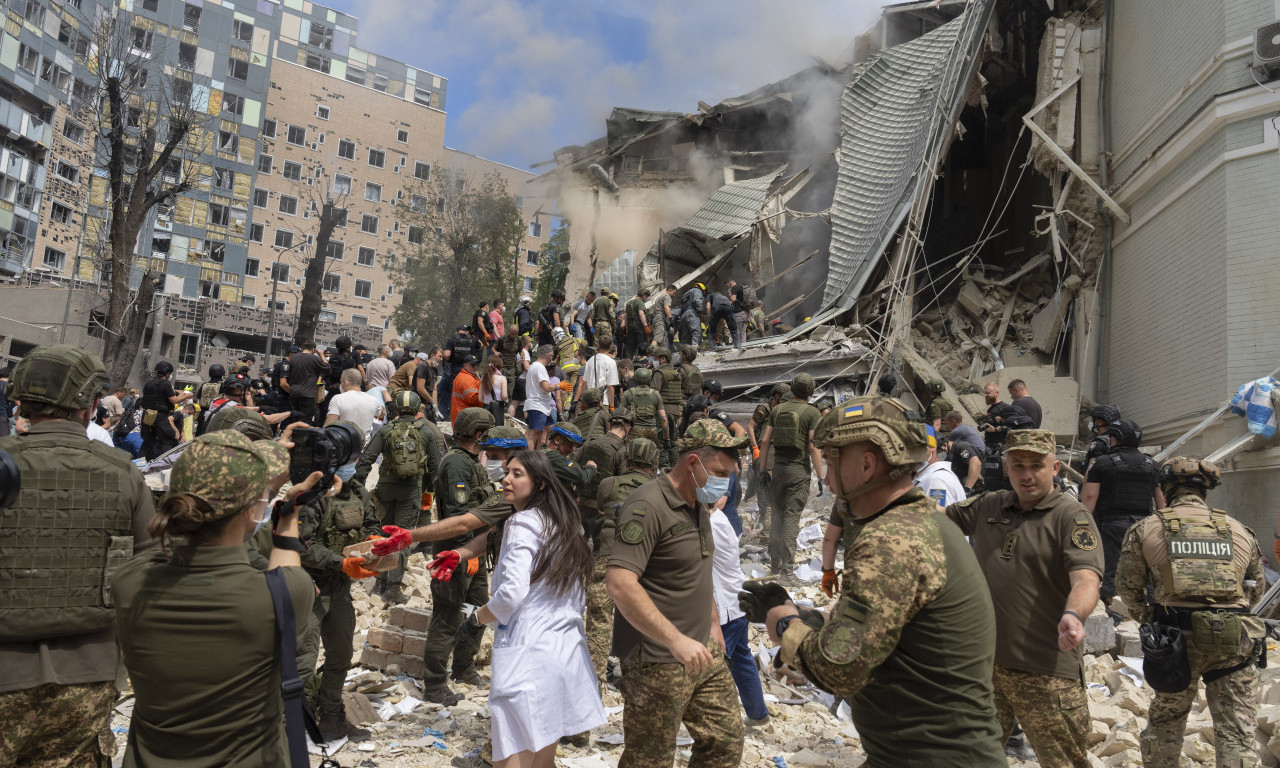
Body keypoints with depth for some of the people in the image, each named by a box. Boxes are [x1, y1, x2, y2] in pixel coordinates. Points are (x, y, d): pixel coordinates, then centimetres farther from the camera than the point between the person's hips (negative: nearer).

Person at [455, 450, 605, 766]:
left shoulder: (522, 523, -9)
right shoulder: (562, 526, 15)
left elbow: (511, 594, -18)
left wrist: (475, 620, -2)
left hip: (527, 653, -8)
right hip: (567, 652, 9)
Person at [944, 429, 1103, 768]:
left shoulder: (1071, 517, -8)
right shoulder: (988, 505, 9)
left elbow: (1086, 579, -21)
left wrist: (1073, 615, -41)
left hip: (1046, 672, -5)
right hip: (984, 660, 5)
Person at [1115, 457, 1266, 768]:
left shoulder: (1146, 529, 2)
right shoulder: (1240, 531, 11)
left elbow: (1127, 587, 4)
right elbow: (1257, 589, 19)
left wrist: (1146, 615, 23)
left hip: (1178, 637, -1)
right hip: (1236, 639, 1)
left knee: (1165, 721, 17)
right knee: (1237, 734, 8)